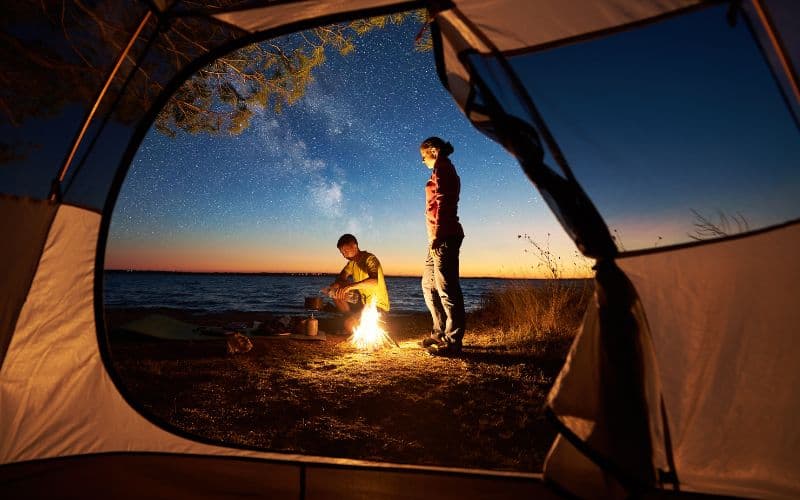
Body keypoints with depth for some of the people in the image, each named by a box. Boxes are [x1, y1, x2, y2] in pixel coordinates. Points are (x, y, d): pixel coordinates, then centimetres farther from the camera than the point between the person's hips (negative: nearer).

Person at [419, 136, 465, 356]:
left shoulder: (442, 167, -3)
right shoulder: (446, 170, 25)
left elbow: (443, 201, -15)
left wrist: (437, 233, -20)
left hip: (443, 235, -11)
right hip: (441, 237, 11)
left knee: (446, 287, -10)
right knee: (429, 285, 15)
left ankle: (453, 341, -5)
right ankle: (440, 332, 22)